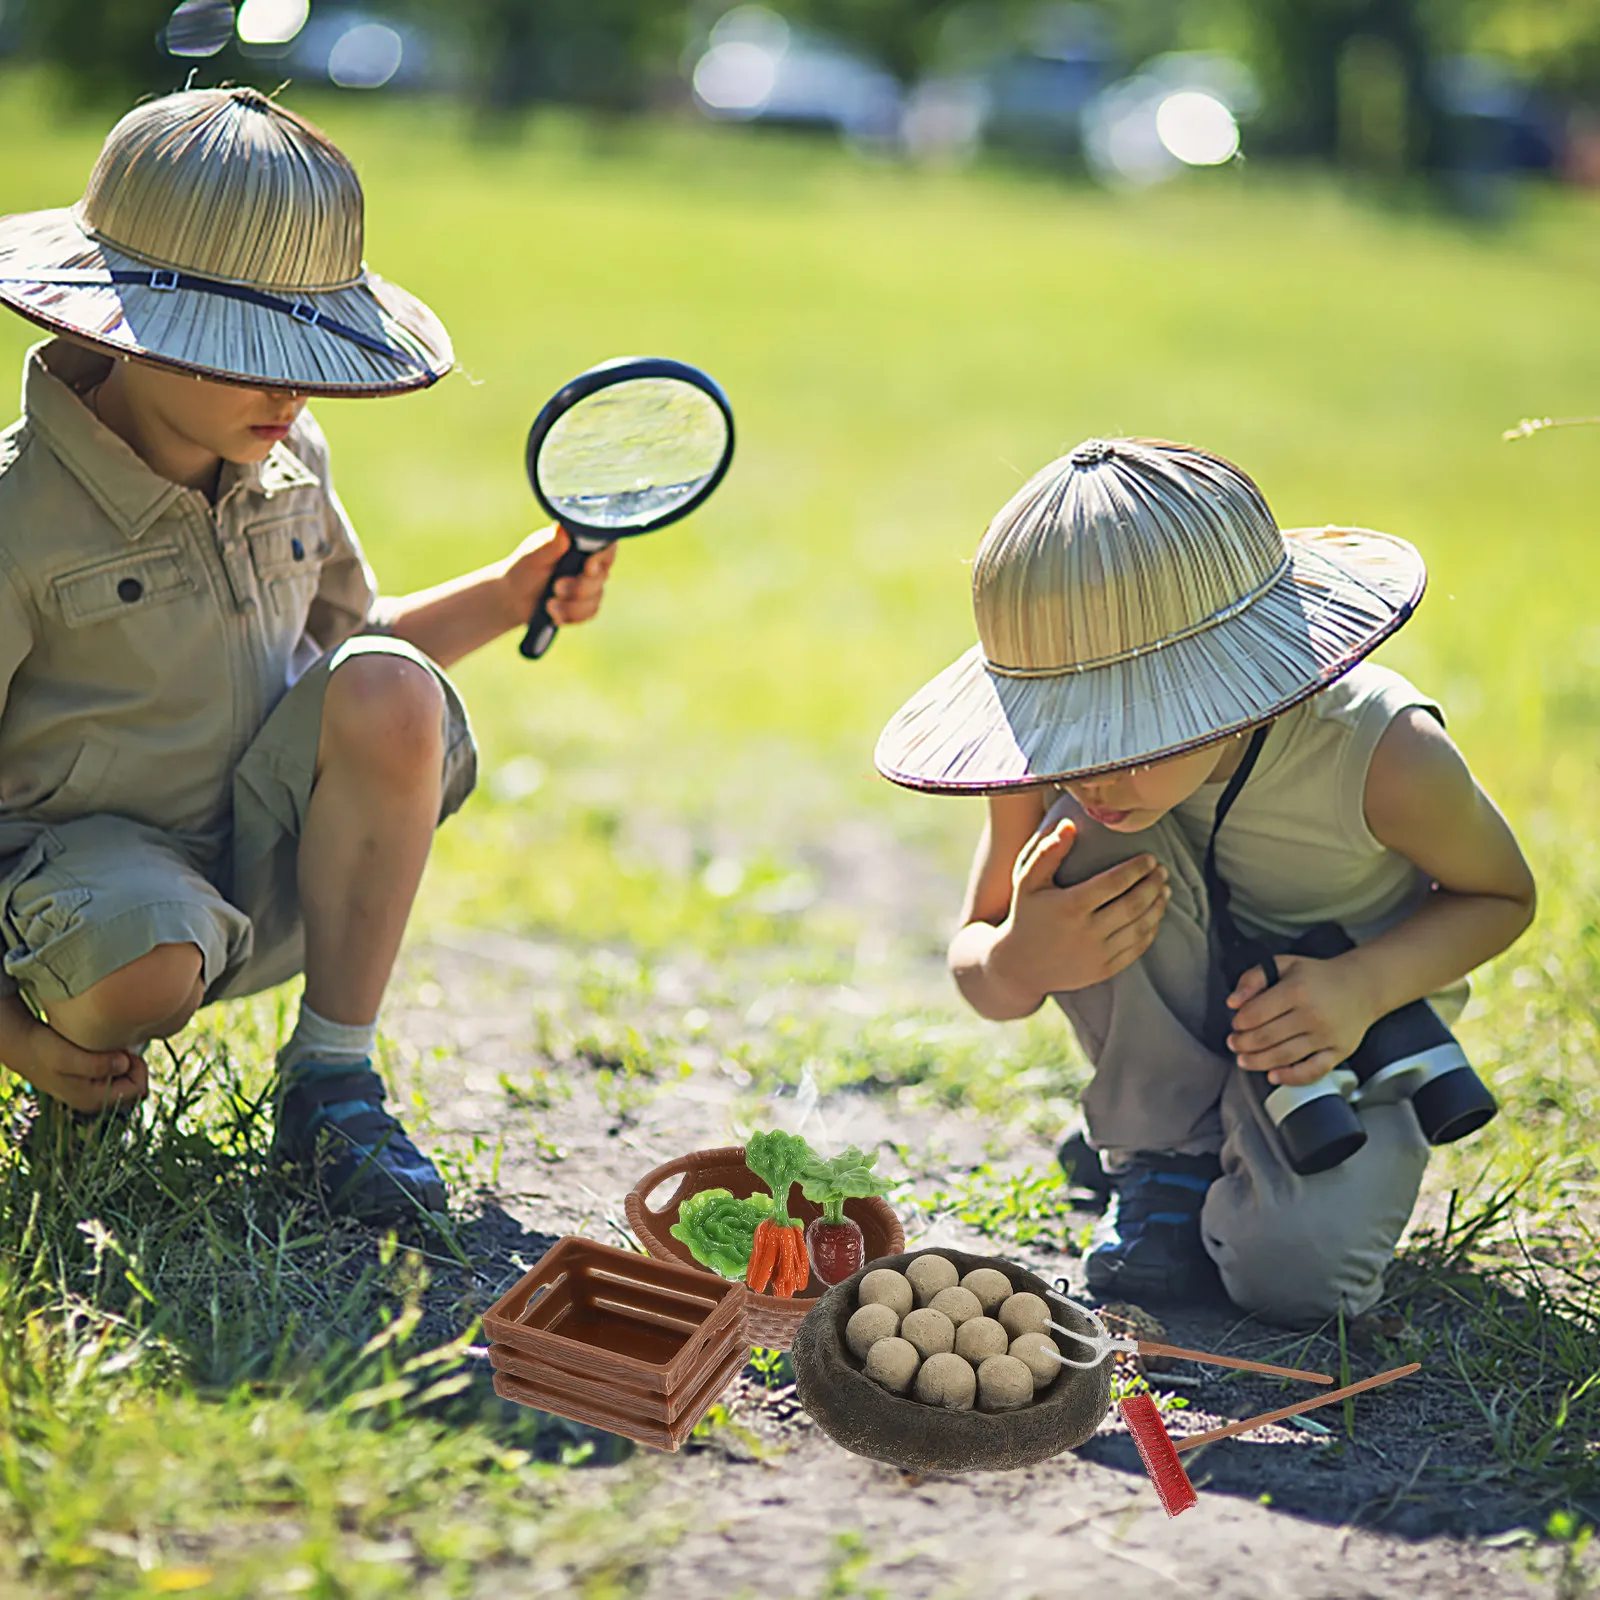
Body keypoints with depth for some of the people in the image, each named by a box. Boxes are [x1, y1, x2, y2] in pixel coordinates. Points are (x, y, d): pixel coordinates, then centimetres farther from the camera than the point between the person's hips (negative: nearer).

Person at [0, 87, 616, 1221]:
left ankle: (333, 1080, -14)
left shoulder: (290, 460, 1)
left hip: (268, 866, 5)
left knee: (391, 692, -24)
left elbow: (348, 637, 21)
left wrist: (507, 595, 3)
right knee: (145, 964, -40)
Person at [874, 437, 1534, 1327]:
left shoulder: (1384, 759, -33)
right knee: (1088, 851, -31)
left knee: (1291, 1276, -28)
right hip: (1181, 1005, 2)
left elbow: (1503, 895, -12)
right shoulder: (1064, 752, -25)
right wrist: (1020, 962, -40)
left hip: (1337, 1011, -2)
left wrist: (1366, 985, -32)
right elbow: (976, 959, -14)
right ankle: (1169, 1162, -10)